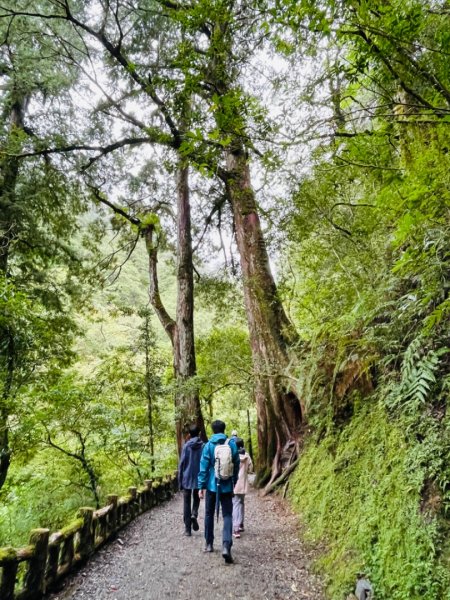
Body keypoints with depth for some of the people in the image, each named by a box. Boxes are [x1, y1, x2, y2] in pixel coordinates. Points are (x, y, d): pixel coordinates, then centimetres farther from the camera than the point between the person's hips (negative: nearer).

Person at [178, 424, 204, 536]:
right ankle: (194, 515, -4)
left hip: (187, 479, -1)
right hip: (199, 479, 1)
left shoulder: (186, 446, -7)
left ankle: (187, 529, 11)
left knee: (187, 503, 10)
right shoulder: (203, 446, -5)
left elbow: (181, 464, -5)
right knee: (196, 499, 22)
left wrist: (180, 481, 3)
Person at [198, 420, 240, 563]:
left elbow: (204, 467, -7)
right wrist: (234, 482, 15)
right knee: (227, 515, 4)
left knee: (209, 514, 17)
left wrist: (201, 486, -1)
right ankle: (226, 545, -14)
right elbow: (237, 465, 3)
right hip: (227, 486, 0)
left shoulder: (208, 445, -7)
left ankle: (209, 544, 27)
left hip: (212, 485, 0)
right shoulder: (232, 444, -2)